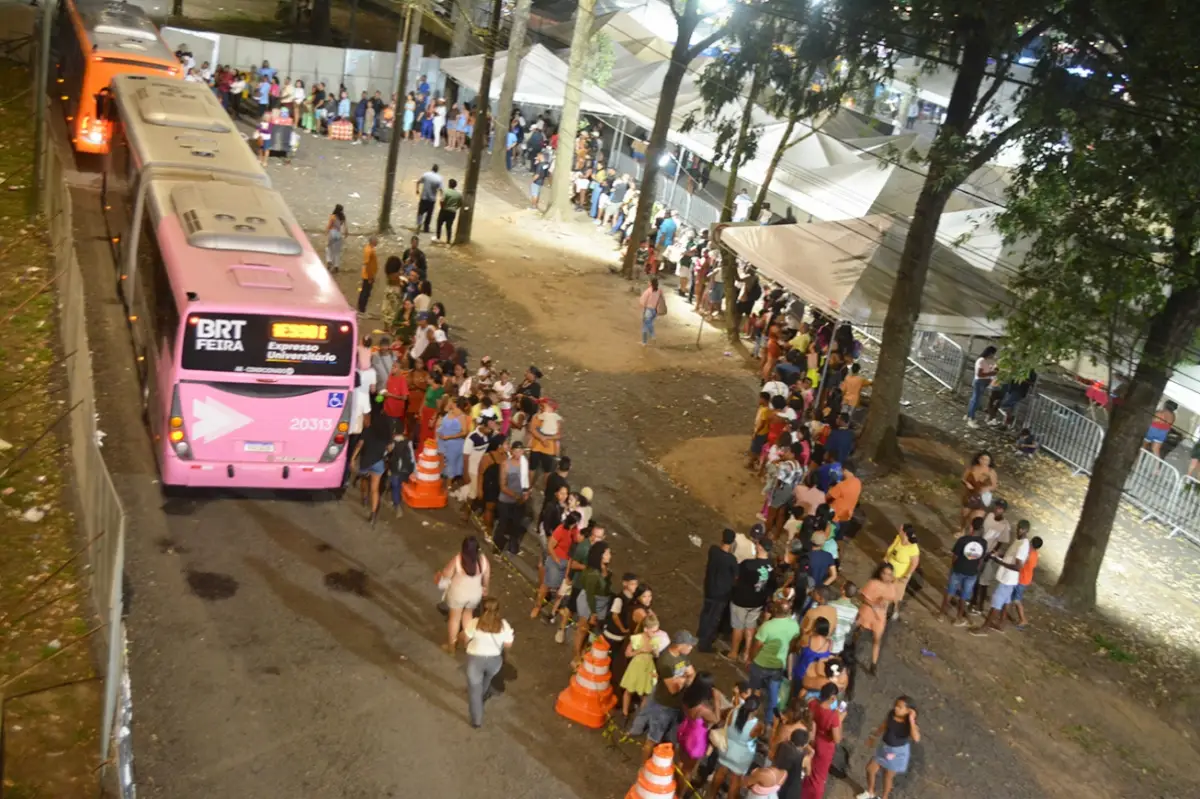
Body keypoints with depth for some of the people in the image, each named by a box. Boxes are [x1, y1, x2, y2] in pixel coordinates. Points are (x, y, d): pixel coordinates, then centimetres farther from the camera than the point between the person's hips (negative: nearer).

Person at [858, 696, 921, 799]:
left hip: (898, 752, -5)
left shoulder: (909, 724, -29)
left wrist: (911, 720, -46)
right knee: (870, 768, 17)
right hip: (884, 747, 5)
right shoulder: (891, 714, -15)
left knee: (888, 776, 15)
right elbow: (884, 725, 4)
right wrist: (873, 737, 15)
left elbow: (916, 739, -47)